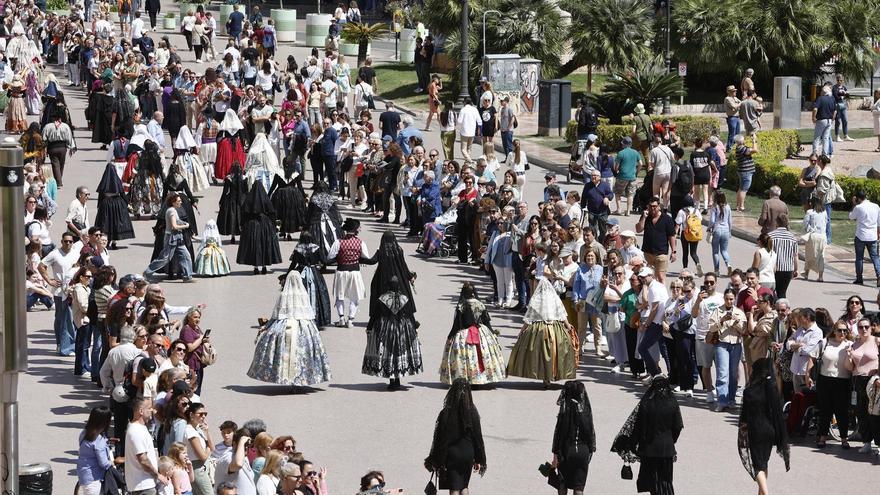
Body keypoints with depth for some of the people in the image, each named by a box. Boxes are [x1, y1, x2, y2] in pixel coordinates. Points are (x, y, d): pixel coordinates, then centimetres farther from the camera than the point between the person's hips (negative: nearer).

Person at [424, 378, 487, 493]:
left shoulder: (445, 414, -16)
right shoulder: (473, 413, -7)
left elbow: (438, 438, -10)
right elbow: (478, 437, -1)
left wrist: (434, 461, 0)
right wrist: (479, 461, 9)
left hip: (452, 455, -3)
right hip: (468, 454, 3)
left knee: (454, 489, 4)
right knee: (464, 488, 19)